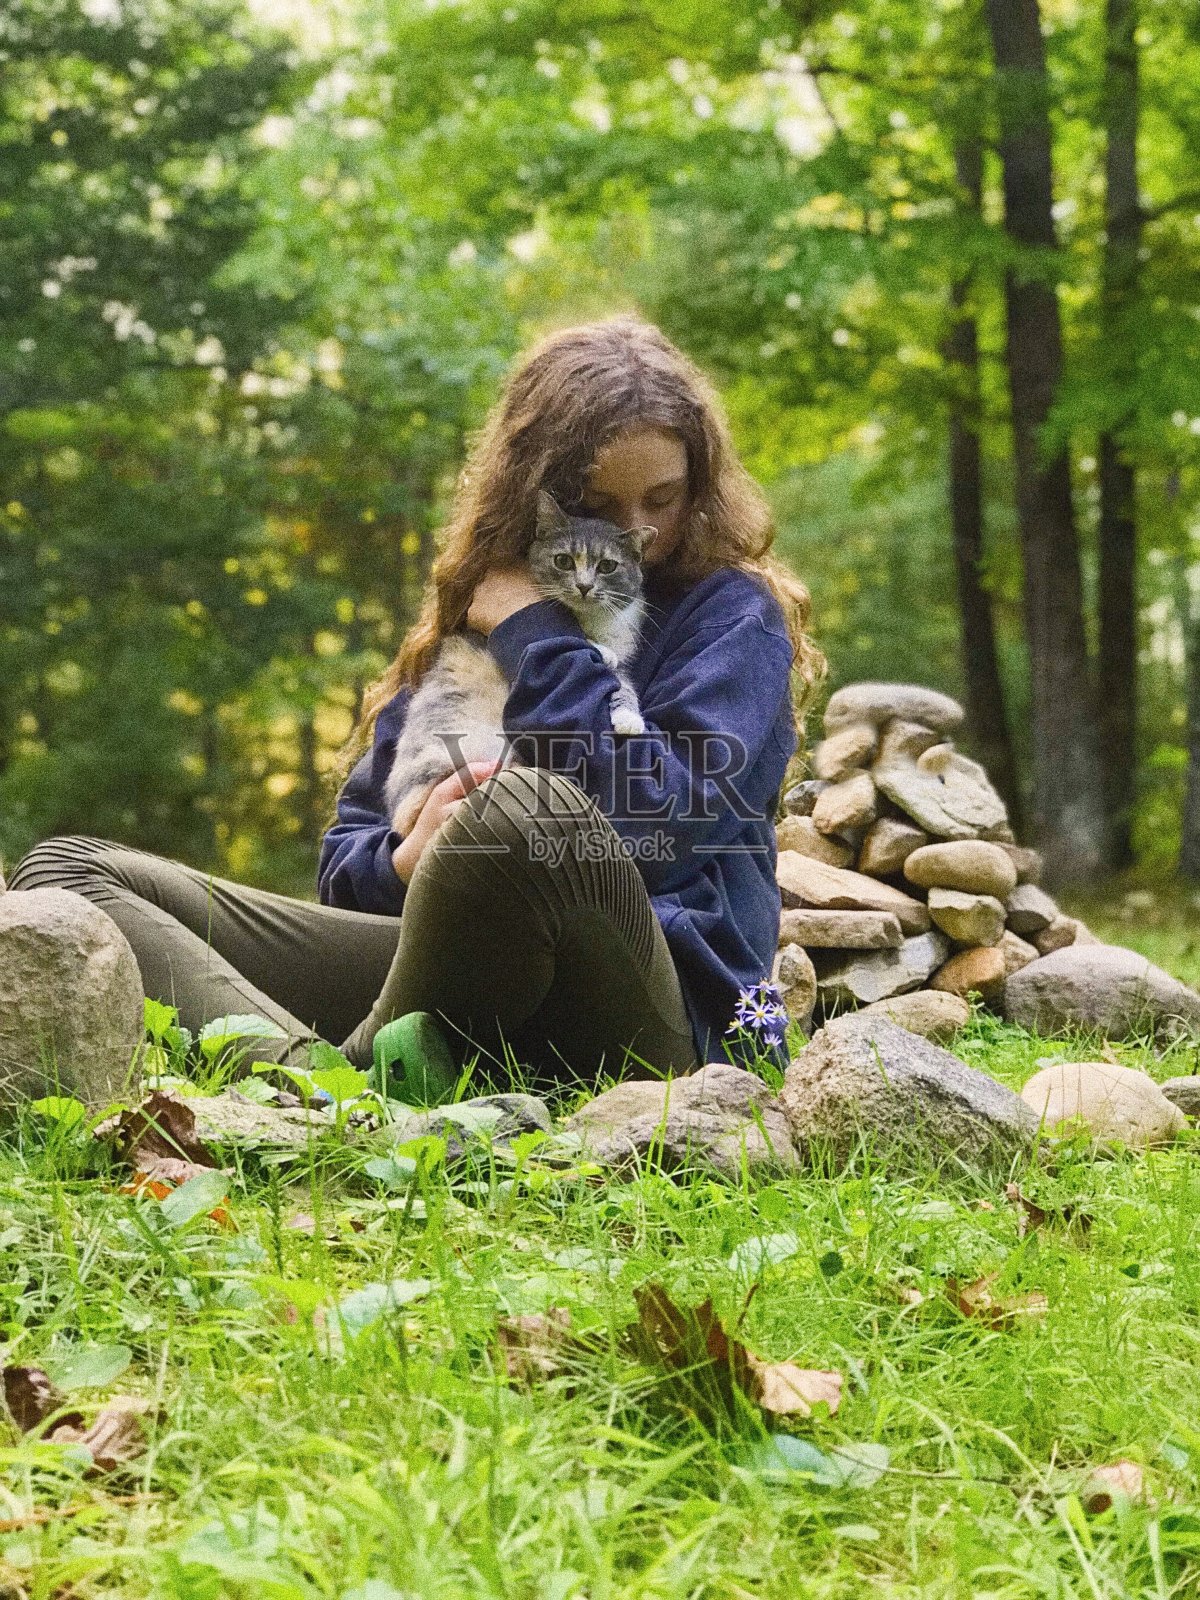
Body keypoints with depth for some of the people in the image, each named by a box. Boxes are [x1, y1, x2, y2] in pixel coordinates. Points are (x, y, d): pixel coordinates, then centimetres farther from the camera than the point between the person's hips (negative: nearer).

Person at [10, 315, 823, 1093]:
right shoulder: (468, 620, 19)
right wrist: (410, 860, -8)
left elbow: (672, 825, -13)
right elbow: (348, 858, 16)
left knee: (523, 807, -39)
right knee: (65, 872, -6)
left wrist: (540, 638, -3)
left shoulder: (731, 615, 7)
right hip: (463, 998, 5)